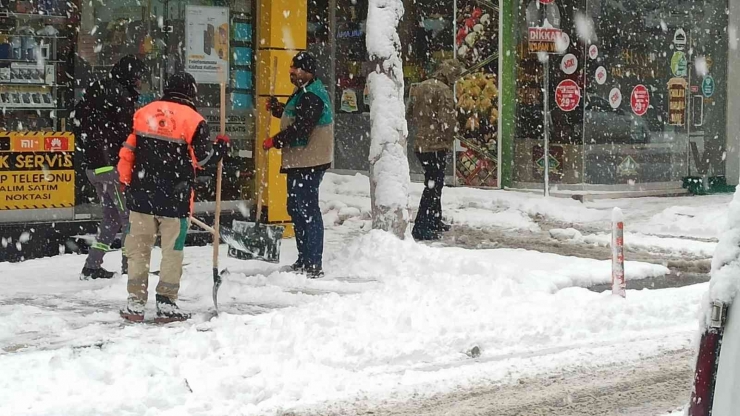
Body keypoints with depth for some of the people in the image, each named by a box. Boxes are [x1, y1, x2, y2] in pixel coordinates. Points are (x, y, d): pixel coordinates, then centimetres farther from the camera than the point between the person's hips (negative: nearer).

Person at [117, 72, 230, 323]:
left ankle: (135, 303, 10)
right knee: (172, 250, 6)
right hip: (175, 197, -3)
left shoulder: (144, 113, 6)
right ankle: (166, 304, 6)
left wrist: (126, 180, 20)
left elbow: (128, 151, 8)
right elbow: (203, 158, -5)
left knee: (139, 247, 10)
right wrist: (222, 146, 14)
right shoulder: (193, 120, -6)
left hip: (141, 195, 3)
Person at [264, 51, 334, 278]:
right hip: (302, 162, 12)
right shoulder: (305, 93, 18)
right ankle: (305, 261, 26)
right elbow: (296, 117, 26)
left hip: (308, 163, -12)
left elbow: (300, 129, -23)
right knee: (297, 208, 18)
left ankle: (312, 265, -9)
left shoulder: (311, 96, -17)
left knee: (306, 210, -10)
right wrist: (277, 108, 10)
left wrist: (275, 141, -13)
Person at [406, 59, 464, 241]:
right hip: (436, 145, -9)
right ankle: (420, 228, -7)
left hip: (420, 143, 9)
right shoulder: (443, 90, -16)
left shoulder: (418, 88, 10)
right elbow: (447, 120, -21)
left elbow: (409, 115, 18)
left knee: (434, 184, 22)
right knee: (433, 186, -4)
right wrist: (451, 136, -3)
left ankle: (434, 221, 34)